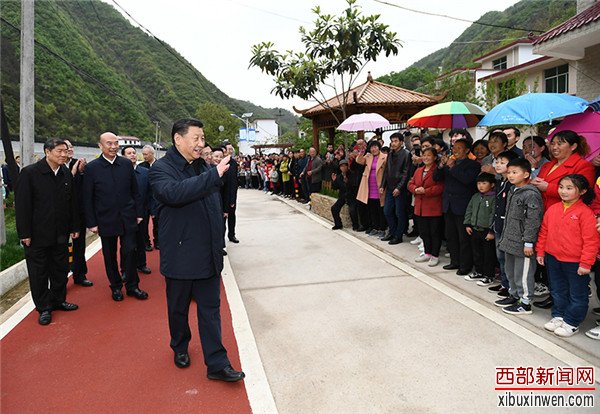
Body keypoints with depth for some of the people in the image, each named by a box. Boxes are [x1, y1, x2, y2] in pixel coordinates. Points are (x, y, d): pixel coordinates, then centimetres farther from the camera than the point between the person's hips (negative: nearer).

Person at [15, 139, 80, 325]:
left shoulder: (67, 174, 4)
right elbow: (22, 205, -11)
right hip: (38, 234, -4)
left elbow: (72, 203, 9)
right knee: (39, 272, 7)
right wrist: (24, 233, -13)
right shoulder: (29, 173, -11)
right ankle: (44, 307, 20)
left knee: (61, 269, 14)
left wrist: (74, 227, 7)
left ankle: (58, 300, 31)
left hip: (61, 234, 5)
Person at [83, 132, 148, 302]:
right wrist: (91, 223, -5)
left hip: (128, 218, 1)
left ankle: (132, 286, 17)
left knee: (129, 252, 2)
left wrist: (139, 213, 5)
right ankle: (116, 286, 26)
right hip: (106, 220, -1)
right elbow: (88, 198, -3)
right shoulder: (92, 168, -5)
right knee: (110, 256, 10)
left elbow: (135, 191, 7)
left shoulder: (127, 164, 2)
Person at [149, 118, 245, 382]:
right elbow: (174, 193, -33)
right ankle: (180, 348, 41)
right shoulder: (161, 169, -9)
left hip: (208, 255, 5)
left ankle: (217, 364, 15)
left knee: (211, 310, 8)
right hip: (180, 255, -4)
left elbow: (219, 201, 20)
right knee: (178, 308, 16)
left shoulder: (202, 167, 9)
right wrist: (214, 174, -32)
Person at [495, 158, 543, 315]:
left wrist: (528, 242, -19)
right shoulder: (512, 191, 12)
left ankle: (525, 303, 13)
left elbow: (533, 220, -19)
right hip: (509, 241, 9)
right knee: (510, 270, 20)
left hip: (522, 243, -9)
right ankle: (514, 295, 35)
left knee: (523, 273, 1)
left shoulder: (531, 194, -17)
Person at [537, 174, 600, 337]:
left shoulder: (585, 212, -15)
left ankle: (571, 323, 23)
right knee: (558, 291, 20)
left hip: (575, 263, -5)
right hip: (553, 259, 6)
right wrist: (540, 252, 11)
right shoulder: (552, 209, 2)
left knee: (577, 294, 10)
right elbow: (544, 232, 11)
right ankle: (558, 316, 35)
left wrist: (586, 263, -15)